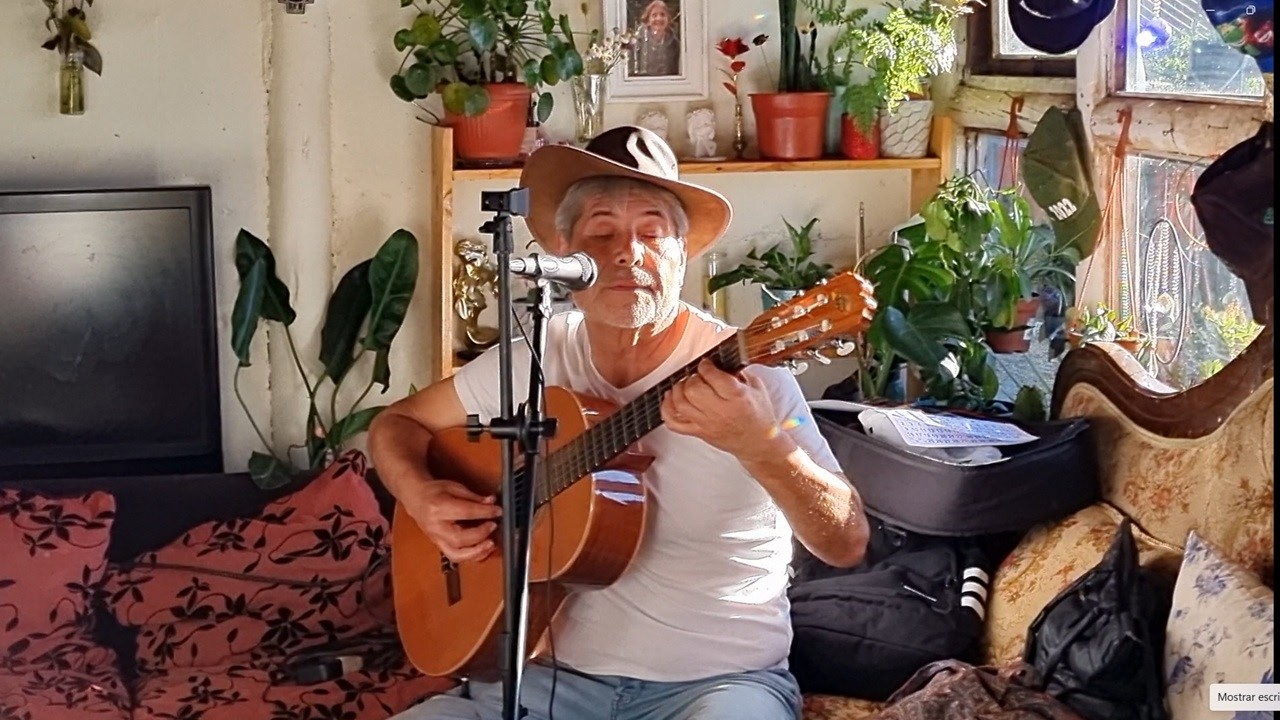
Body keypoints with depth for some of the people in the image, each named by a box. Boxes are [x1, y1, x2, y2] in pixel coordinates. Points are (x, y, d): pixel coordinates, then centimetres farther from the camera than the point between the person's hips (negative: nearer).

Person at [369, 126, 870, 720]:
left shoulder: (744, 370, -10)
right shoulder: (534, 361, 4)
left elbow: (847, 543, -15)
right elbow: (398, 423, 17)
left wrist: (758, 443, -33)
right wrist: (420, 495, -5)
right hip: (560, 672, 4)